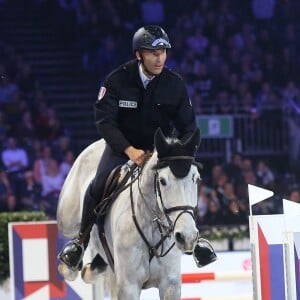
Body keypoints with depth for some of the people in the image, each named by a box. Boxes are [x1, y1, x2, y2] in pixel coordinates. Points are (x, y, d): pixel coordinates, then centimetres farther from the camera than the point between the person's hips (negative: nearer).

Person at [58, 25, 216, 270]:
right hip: (122, 145, -2)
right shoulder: (118, 80, -17)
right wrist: (129, 150, -33)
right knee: (99, 186, -21)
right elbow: (104, 120, -21)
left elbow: (188, 127, -2)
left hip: (160, 146, 2)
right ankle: (83, 239, 1)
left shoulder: (175, 85, -10)